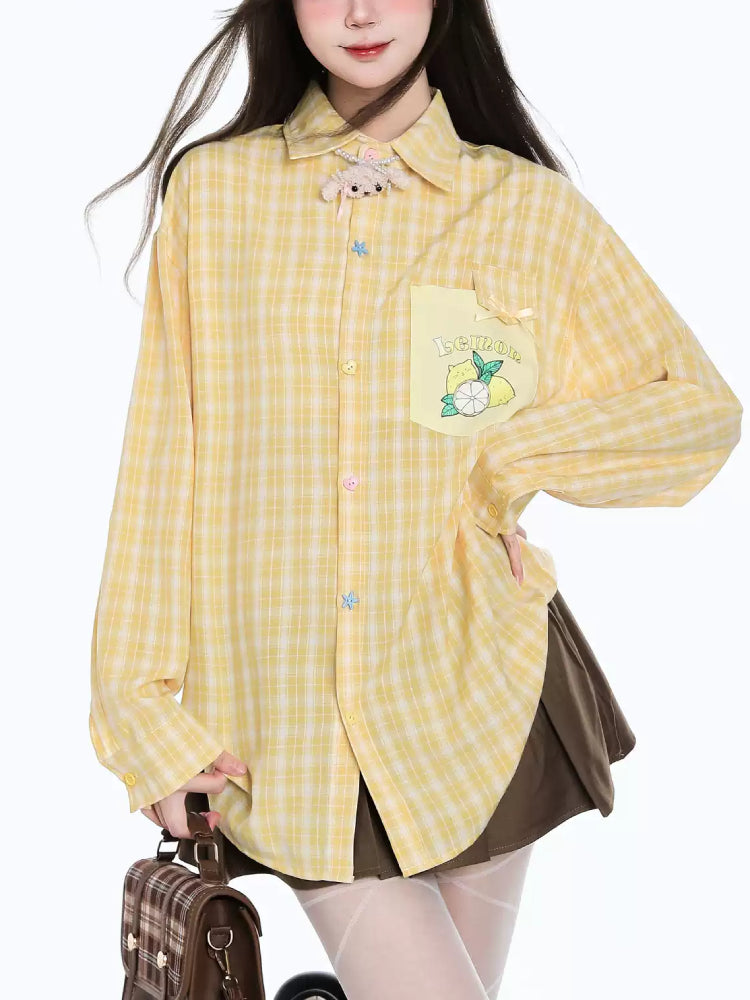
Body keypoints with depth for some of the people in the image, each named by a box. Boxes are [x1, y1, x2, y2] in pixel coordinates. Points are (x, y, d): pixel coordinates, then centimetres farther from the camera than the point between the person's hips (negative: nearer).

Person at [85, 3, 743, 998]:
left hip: (473, 690, 1)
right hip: (286, 712, -1)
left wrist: (507, 454, -6)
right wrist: (144, 706, 0)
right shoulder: (213, 190, 2)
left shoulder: (531, 207, 1)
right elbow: (163, 465, 2)